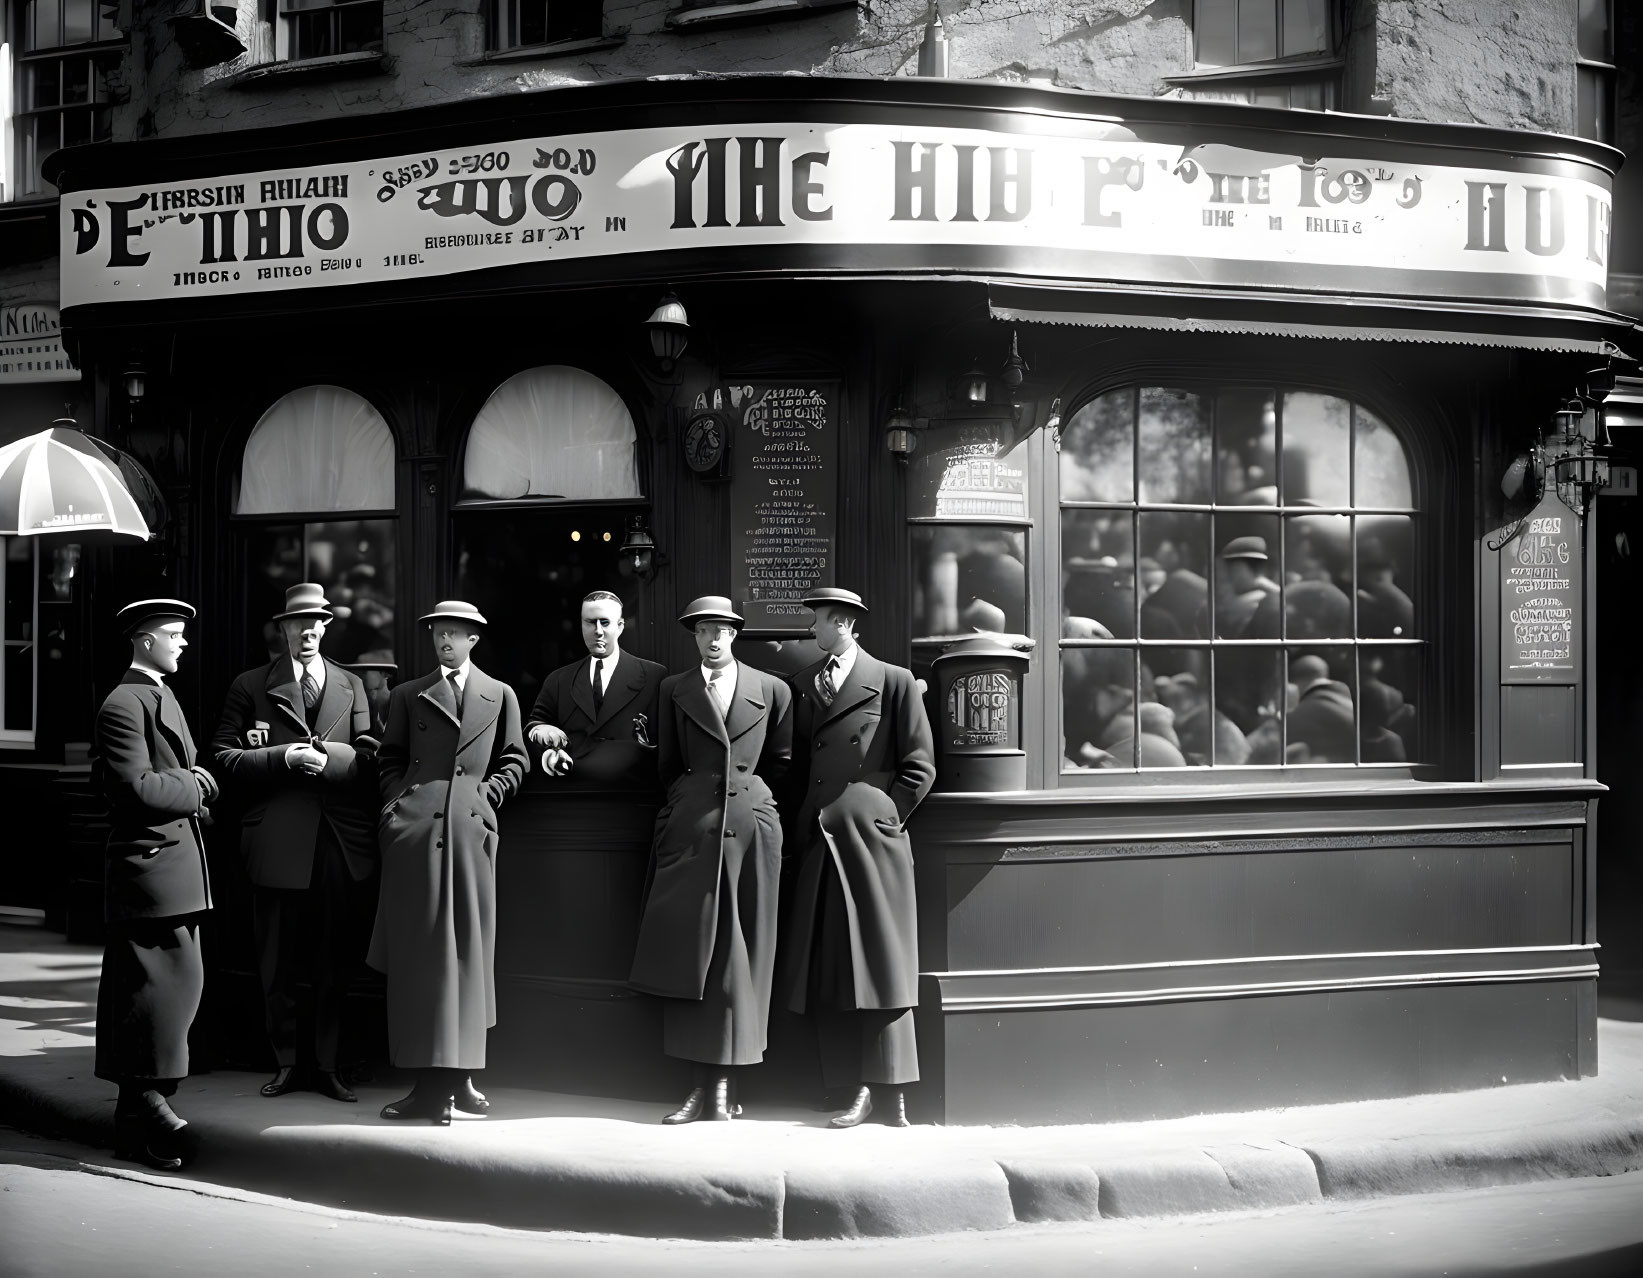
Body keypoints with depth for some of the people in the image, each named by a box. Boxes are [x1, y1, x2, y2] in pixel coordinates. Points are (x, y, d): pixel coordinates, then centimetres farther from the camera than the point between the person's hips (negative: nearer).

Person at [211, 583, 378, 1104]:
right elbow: (224, 757, 0)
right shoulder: (250, 686, 7)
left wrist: (329, 758, -11)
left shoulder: (351, 685, 15)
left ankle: (327, 1065, 15)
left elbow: (368, 755, 8)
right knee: (278, 963, 4)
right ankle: (285, 1063, 17)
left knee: (335, 961, 5)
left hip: (340, 840, 2)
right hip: (278, 840, -2)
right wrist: (285, 757, -12)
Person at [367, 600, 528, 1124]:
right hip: (415, 827, 0)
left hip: (470, 829, 0)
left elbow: (513, 762, 15)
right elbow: (389, 760, 17)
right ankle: (431, 1079, -5)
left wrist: (485, 792, 1)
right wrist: (397, 803, 2)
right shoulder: (407, 696, 16)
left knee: (468, 951, 1)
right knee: (417, 952, -5)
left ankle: (461, 1073, 7)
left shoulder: (500, 696, 15)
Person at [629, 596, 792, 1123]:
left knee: (741, 955, -1)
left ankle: (723, 1084, 3)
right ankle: (702, 1084, -3)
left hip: (750, 826, 0)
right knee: (688, 952, -6)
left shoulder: (772, 690, 8)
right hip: (691, 826, 0)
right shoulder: (674, 689, 10)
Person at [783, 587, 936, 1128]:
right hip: (820, 842, 5)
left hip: (872, 840, -4)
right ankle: (859, 1089, 4)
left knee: (879, 961, -4)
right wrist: (805, 820, 9)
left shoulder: (894, 681, 2)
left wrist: (884, 816, -2)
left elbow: (919, 766, 2)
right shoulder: (801, 685, 16)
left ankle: (890, 1090, 0)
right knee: (828, 967, 1)